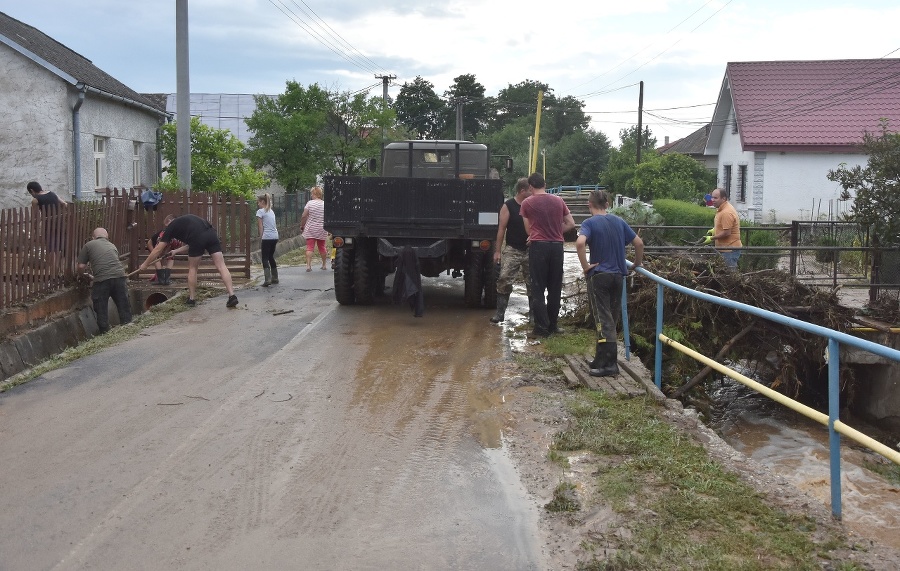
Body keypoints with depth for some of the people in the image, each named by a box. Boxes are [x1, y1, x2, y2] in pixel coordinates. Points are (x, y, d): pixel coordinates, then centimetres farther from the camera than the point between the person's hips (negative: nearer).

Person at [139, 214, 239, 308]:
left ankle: (192, 299, 22)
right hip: (211, 234, 4)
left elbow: (158, 250, 26)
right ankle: (232, 296, -11)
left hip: (198, 238, -4)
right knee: (221, 266, -1)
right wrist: (176, 251, 48)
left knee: (192, 268, 17)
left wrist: (145, 264, 37)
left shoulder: (171, 227, 23)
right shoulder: (186, 219, 39)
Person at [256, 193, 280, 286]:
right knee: (271, 257, 19)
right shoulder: (271, 211, 18)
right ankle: (275, 278, 25)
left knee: (265, 259, -5)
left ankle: (267, 280, -16)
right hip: (275, 236, 7)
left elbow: (261, 228, -6)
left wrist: (260, 241, -2)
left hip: (267, 237, -7)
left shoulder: (260, 212, -3)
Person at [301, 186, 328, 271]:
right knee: (322, 247, 15)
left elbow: (304, 216, -8)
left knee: (309, 247, -4)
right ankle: (324, 265, 23)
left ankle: (308, 265, -14)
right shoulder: (325, 204, 0)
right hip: (322, 230, 3)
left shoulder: (310, 203, -8)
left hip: (310, 229, -3)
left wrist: (301, 225, 6)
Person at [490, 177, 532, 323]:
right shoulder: (508, 206, -5)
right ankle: (500, 313, -3)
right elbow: (501, 229, -5)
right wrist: (497, 251, -8)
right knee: (504, 280, -10)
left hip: (529, 250, 3)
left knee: (532, 283, 8)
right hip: (512, 250, -3)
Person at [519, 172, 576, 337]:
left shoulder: (527, 203, -2)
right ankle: (553, 325, 18)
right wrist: (555, 233, 10)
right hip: (557, 246, 3)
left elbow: (528, 229, 6)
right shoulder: (558, 201, 7)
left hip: (538, 245, -3)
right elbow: (571, 223, 8)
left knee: (538, 288, 1)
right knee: (555, 288, 12)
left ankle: (542, 327, -2)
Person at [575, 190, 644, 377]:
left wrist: (585, 266, -16)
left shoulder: (590, 223, -9)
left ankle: (609, 363, -10)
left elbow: (580, 243, -28)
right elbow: (639, 243, 7)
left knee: (603, 319, -5)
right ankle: (602, 358, 24)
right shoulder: (619, 222, 6)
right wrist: (637, 264, 22)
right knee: (612, 318, 14)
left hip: (598, 275, -5)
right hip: (618, 276, 5)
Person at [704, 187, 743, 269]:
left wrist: (711, 238, -14)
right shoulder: (722, 209, 11)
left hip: (729, 250, -10)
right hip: (725, 248, 10)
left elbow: (727, 233, -24)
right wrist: (714, 230, 14)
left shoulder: (726, 213, -23)